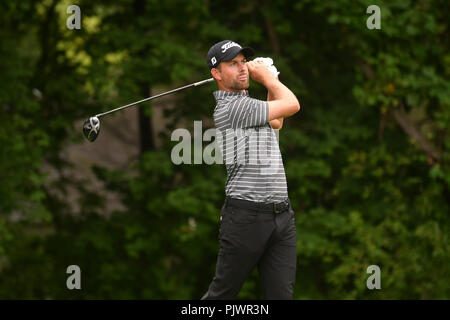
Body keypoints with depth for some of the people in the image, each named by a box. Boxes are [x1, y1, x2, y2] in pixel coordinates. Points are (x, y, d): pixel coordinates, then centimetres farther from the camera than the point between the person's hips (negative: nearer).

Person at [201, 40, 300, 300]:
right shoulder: (231, 106, -12)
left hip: (281, 216, 8)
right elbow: (292, 105, -8)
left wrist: (270, 79, 28)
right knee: (222, 294, -1)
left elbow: (276, 122, 37)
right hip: (247, 216, -8)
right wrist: (266, 77, 8)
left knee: (282, 294, -1)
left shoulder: (246, 103, 18)